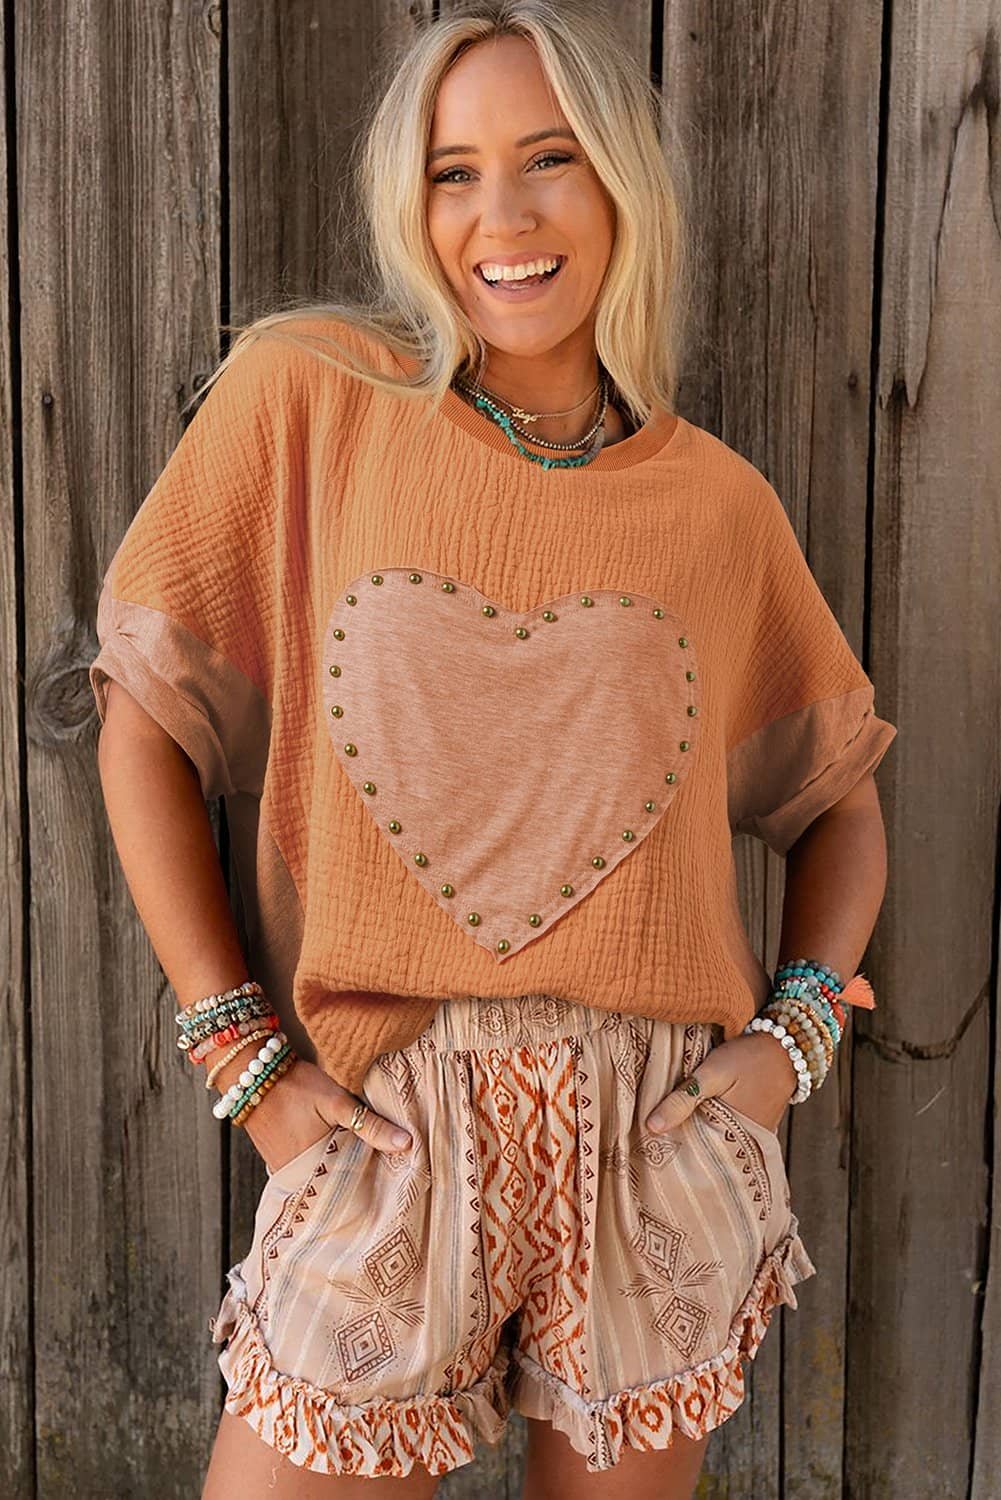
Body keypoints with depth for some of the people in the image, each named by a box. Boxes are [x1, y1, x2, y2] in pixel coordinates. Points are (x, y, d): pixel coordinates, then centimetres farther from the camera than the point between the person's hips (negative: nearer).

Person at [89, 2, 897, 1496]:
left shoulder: (720, 505, 2)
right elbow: (144, 716, -2)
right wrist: (244, 1055, -6)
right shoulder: (305, 398, -4)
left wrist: (795, 1033, -2)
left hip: (663, 1141, 2)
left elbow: (841, 801, 13)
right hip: (381, 1131, -1)